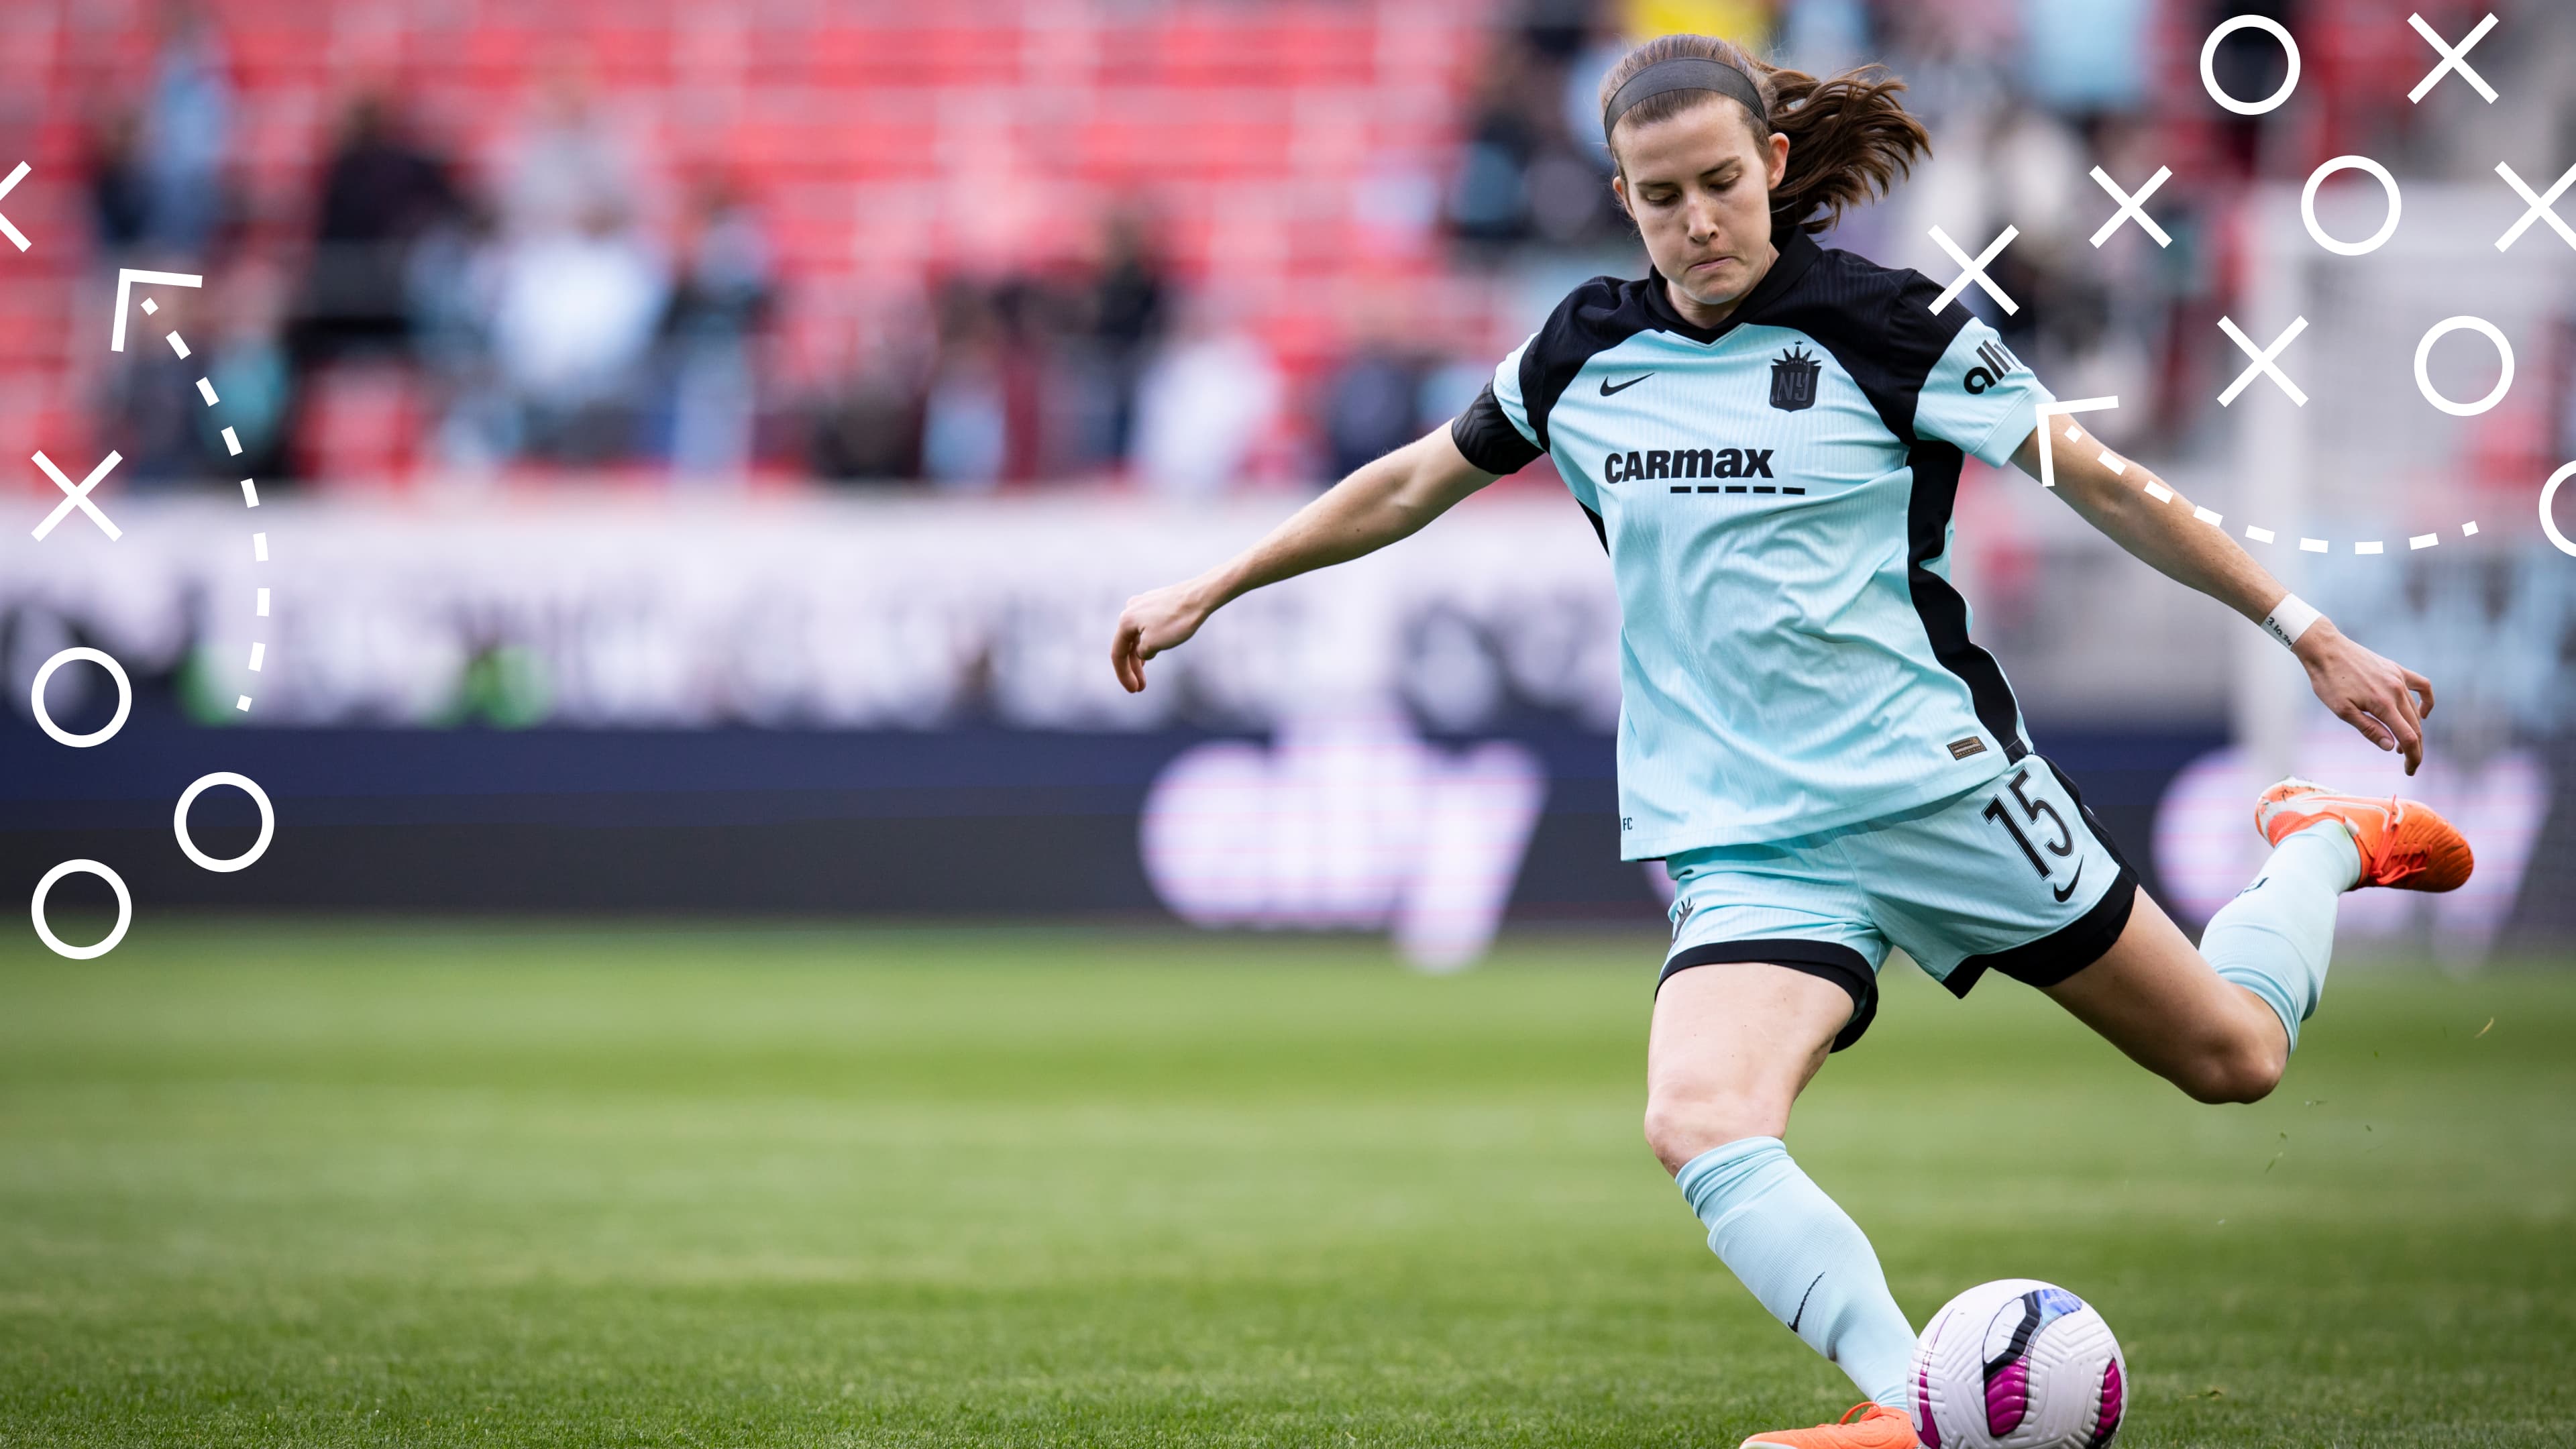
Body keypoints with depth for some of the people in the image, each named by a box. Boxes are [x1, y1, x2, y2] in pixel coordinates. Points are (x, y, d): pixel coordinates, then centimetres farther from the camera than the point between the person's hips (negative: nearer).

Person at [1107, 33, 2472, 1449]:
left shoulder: (1877, 322, -6)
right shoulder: (1586, 350, 5)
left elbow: (2100, 483, 0)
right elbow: (1413, 482, 21)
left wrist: (2311, 636, 0)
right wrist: (1207, 590, 24)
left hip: (1939, 785, -2)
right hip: (1744, 844, 2)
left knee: (2233, 1058, 5)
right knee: (1697, 1124, -28)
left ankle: (2328, 844, 36)